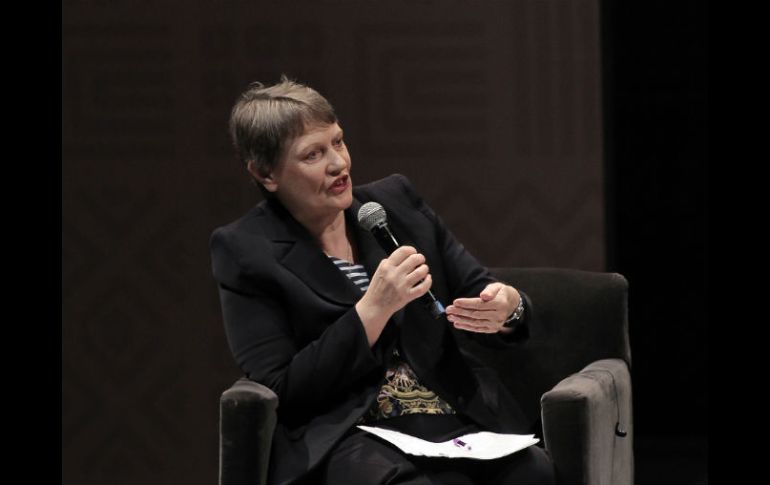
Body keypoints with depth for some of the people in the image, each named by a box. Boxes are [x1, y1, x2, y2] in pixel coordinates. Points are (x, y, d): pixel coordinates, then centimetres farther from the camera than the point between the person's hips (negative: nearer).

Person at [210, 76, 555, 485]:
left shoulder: (396, 202, 15)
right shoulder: (245, 250, 3)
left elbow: (480, 295, 17)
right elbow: (282, 392, -5)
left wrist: (505, 307, -9)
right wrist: (374, 308, -14)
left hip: (456, 416, 4)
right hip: (342, 437, -4)